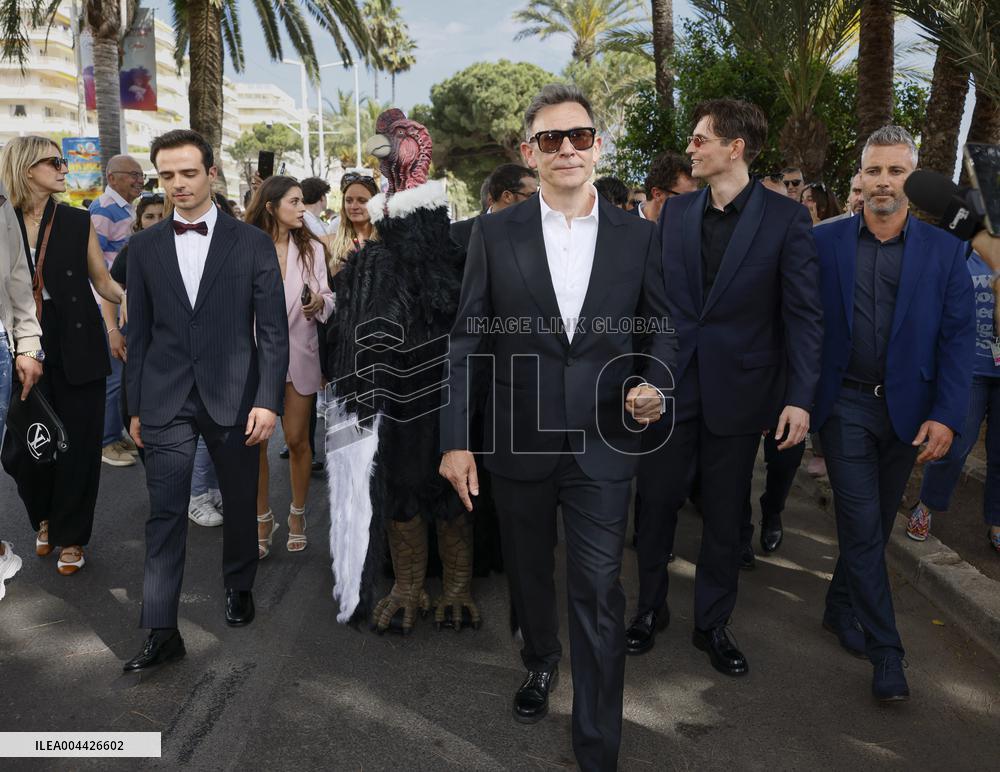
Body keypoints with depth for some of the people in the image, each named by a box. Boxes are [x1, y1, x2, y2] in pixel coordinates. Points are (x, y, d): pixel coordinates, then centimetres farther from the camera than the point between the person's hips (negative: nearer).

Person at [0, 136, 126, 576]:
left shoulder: (77, 222, 2)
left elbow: (103, 281, 4)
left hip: (77, 353, 0)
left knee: (78, 447, 4)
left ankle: (70, 536, 22)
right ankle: (45, 517, 32)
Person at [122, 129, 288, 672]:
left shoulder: (252, 243, -1)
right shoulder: (144, 247, 6)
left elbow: (273, 329, -4)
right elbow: (139, 332, 8)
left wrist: (268, 400, -11)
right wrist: (135, 406, 7)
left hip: (234, 397, -1)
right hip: (166, 400, 1)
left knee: (239, 502, 13)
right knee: (165, 513, 0)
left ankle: (239, 585, 37)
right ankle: (161, 631, 6)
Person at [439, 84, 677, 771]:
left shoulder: (637, 236, 0)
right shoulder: (496, 234, -2)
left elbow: (660, 324, 9)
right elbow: (468, 339, -2)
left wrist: (652, 383, -13)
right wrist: (457, 438, -6)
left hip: (604, 443, -1)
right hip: (519, 441, 1)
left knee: (599, 596, 1)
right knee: (529, 574, 20)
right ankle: (541, 664, 50)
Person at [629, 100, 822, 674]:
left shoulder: (786, 217, -4)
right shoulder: (676, 212, 6)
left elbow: (804, 313, -6)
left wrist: (800, 397, -13)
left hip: (738, 388, -2)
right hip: (671, 385, 3)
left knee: (725, 514, 10)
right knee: (657, 501, 9)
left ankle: (713, 623, 28)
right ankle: (651, 609, 28)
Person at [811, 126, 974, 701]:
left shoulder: (945, 250, 0)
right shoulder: (826, 242, -1)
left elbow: (959, 336, -3)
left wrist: (947, 415, -13)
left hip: (908, 409, 2)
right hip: (846, 404, -2)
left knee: (876, 523, 15)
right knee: (863, 528, -2)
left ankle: (842, 607, 37)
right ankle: (886, 649, 9)